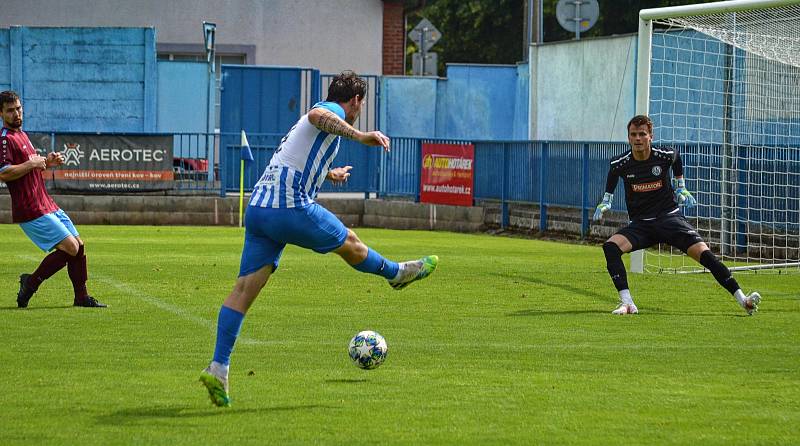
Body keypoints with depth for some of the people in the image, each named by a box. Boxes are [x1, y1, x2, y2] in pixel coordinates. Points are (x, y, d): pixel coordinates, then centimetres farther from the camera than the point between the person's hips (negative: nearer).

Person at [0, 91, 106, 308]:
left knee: (78, 245, 10)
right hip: (31, 212, -10)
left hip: (47, 206, 10)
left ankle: (81, 296, 17)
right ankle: (32, 281, -3)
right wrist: (32, 163, -19)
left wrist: (48, 161, 11)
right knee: (70, 248, -14)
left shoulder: (22, 135, 18)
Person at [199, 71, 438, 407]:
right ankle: (397, 273, 43)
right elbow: (316, 115, -24)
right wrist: (360, 136, -33)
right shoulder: (333, 112, 2)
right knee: (349, 244, 18)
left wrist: (326, 174, 63)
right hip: (292, 208, -8)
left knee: (246, 287, -1)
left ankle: (218, 368, -10)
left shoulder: (301, 127, 30)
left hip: (258, 207, 8)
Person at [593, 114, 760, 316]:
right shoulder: (620, 164, -6)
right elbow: (610, 185, 19)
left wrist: (681, 188, 20)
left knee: (703, 253, -18)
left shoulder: (665, 156, -8)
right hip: (640, 224, 1)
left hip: (670, 216, -1)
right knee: (610, 247, -27)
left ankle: (743, 300, -14)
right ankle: (627, 304, -26)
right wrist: (605, 203, 9)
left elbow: (677, 158, 19)